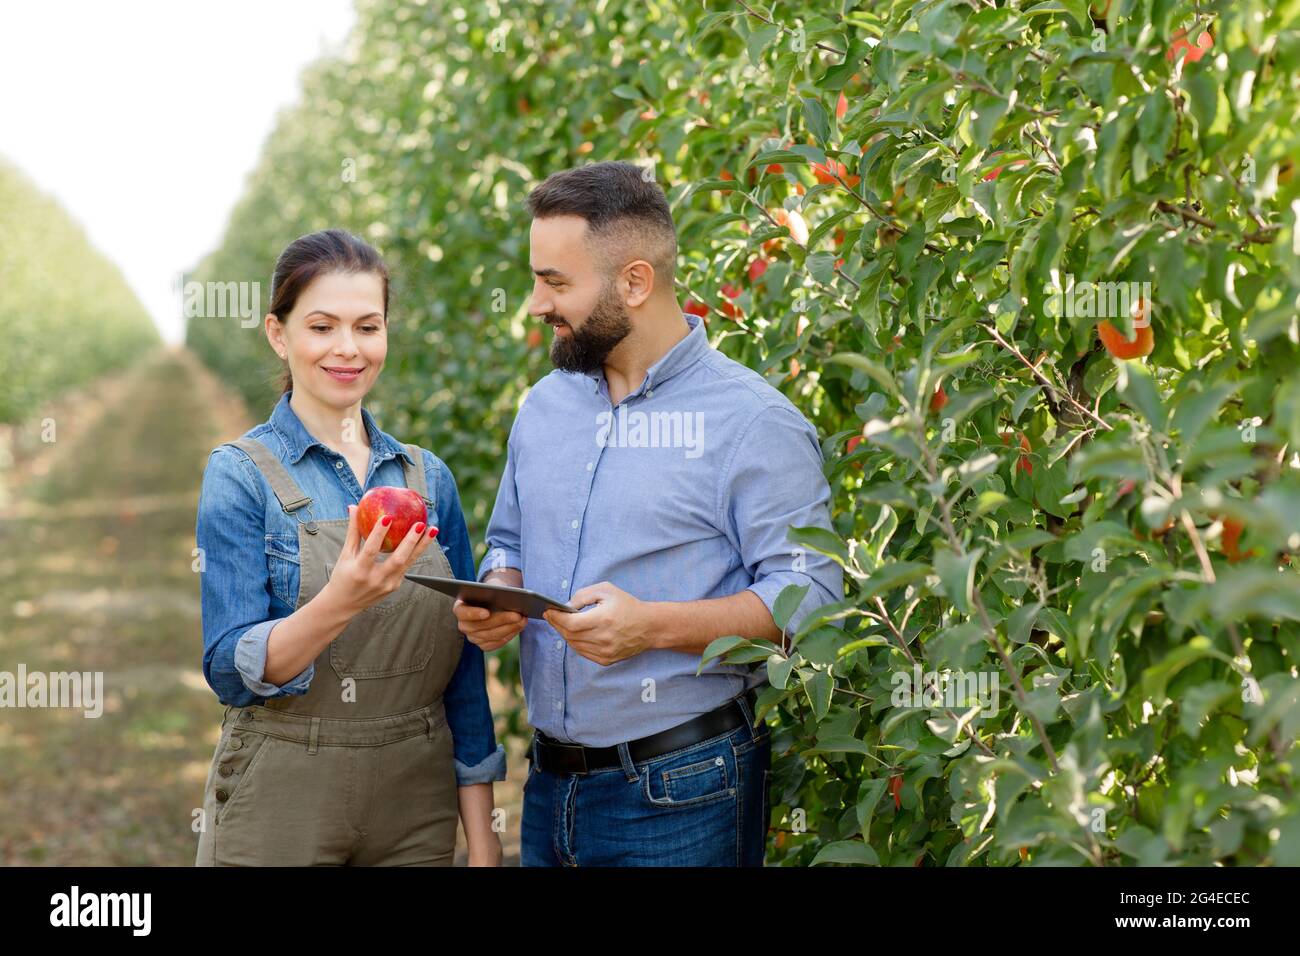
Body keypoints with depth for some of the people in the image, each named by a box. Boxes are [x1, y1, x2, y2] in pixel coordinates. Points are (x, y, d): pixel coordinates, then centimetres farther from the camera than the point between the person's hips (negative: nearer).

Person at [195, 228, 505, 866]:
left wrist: (480, 839, 4)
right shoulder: (240, 475, -6)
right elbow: (230, 671, -13)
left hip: (418, 807, 4)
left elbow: (464, 668, 7)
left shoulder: (428, 478, 6)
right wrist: (341, 602, -30)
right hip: (281, 810, -4)